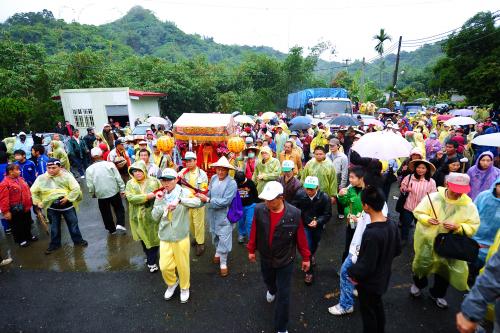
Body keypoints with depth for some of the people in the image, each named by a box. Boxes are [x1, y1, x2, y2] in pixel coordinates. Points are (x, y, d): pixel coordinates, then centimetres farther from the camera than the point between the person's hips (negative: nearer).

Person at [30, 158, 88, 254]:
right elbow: (33, 191, 9)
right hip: (52, 206, 2)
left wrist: (67, 198, -19)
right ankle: (55, 244, 34)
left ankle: (78, 240, 29)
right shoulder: (41, 178, -3)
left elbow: (76, 189, -12)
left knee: (73, 223, 11)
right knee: (54, 226, 16)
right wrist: (38, 202, 0)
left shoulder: (66, 175, -9)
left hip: (67, 204, -2)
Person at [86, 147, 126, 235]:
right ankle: (120, 224, 1)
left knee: (106, 212, 18)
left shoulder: (89, 169, -7)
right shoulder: (110, 164, -9)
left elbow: (90, 185, -5)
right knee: (119, 208, 18)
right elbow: (118, 178, -9)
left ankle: (111, 229, 30)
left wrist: (93, 194, 13)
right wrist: (122, 190, 0)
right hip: (114, 192, -1)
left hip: (101, 194, 1)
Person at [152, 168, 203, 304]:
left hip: (181, 236, -3)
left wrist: (179, 200, -40)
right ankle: (172, 283, 41)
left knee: (182, 265, 12)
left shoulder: (184, 192, -12)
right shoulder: (160, 195, 1)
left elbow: (197, 202, -30)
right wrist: (159, 201, -15)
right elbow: (155, 216, -1)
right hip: (165, 237, 3)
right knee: (164, 267, 8)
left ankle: (184, 288, 40)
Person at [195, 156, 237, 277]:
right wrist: (203, 195, -16)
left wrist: (208, 200, -26)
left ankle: (223, 263, 26)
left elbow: (225, 201, -26)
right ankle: (218, 252, 53)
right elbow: (209, 192, 6)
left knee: (224, 239, 4)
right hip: (212, 214, 5)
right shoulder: (213, 178, -6)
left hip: (224, 216, -5)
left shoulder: (232, 183, -21)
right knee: (215, 235, 25)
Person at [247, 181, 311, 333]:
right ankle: (272, 290, 68)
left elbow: (301, 237, -12)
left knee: (283, 295, 9)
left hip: (285, 260, -3)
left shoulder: (294, 214, -25)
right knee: (268, 280, 31)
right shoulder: (259, 209, -20)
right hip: (265, 257, 3)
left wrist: (306, 257, -2)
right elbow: (254, 231, -5)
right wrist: (251, 250, 6)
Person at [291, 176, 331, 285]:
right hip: (304, 225, -1)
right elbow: (293, 207, -6)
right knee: (307, 247, -6)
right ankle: (308, 272, 16)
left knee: (314, 245, 25)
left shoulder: (325, 197, -23)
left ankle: (312, 255, 61)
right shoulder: (300, 194, -21)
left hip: (318, 226, 1)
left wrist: (317, 221, -31)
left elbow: (328, 214, -16)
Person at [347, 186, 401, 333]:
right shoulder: (392, 225, -12)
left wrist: (351, 272, -12)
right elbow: (397, 250, 5)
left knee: (368, 312, 17)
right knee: (378, 306, 30)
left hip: (369, 282, -7)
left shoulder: (371, 233, -37)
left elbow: (366, 267, -29)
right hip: (382, 277, 7)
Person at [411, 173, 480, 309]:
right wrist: (427, 219, -28)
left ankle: (437, 293, 44)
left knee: (445, 269, 16)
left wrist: (457, 227, -26)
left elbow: (473, 226, -7)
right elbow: (418, 212, -8)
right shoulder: (433, 197, -15)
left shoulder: (469, 205, -11)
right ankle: (418, 284, 47)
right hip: (427, 240, -1)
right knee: (422, 264, 16)